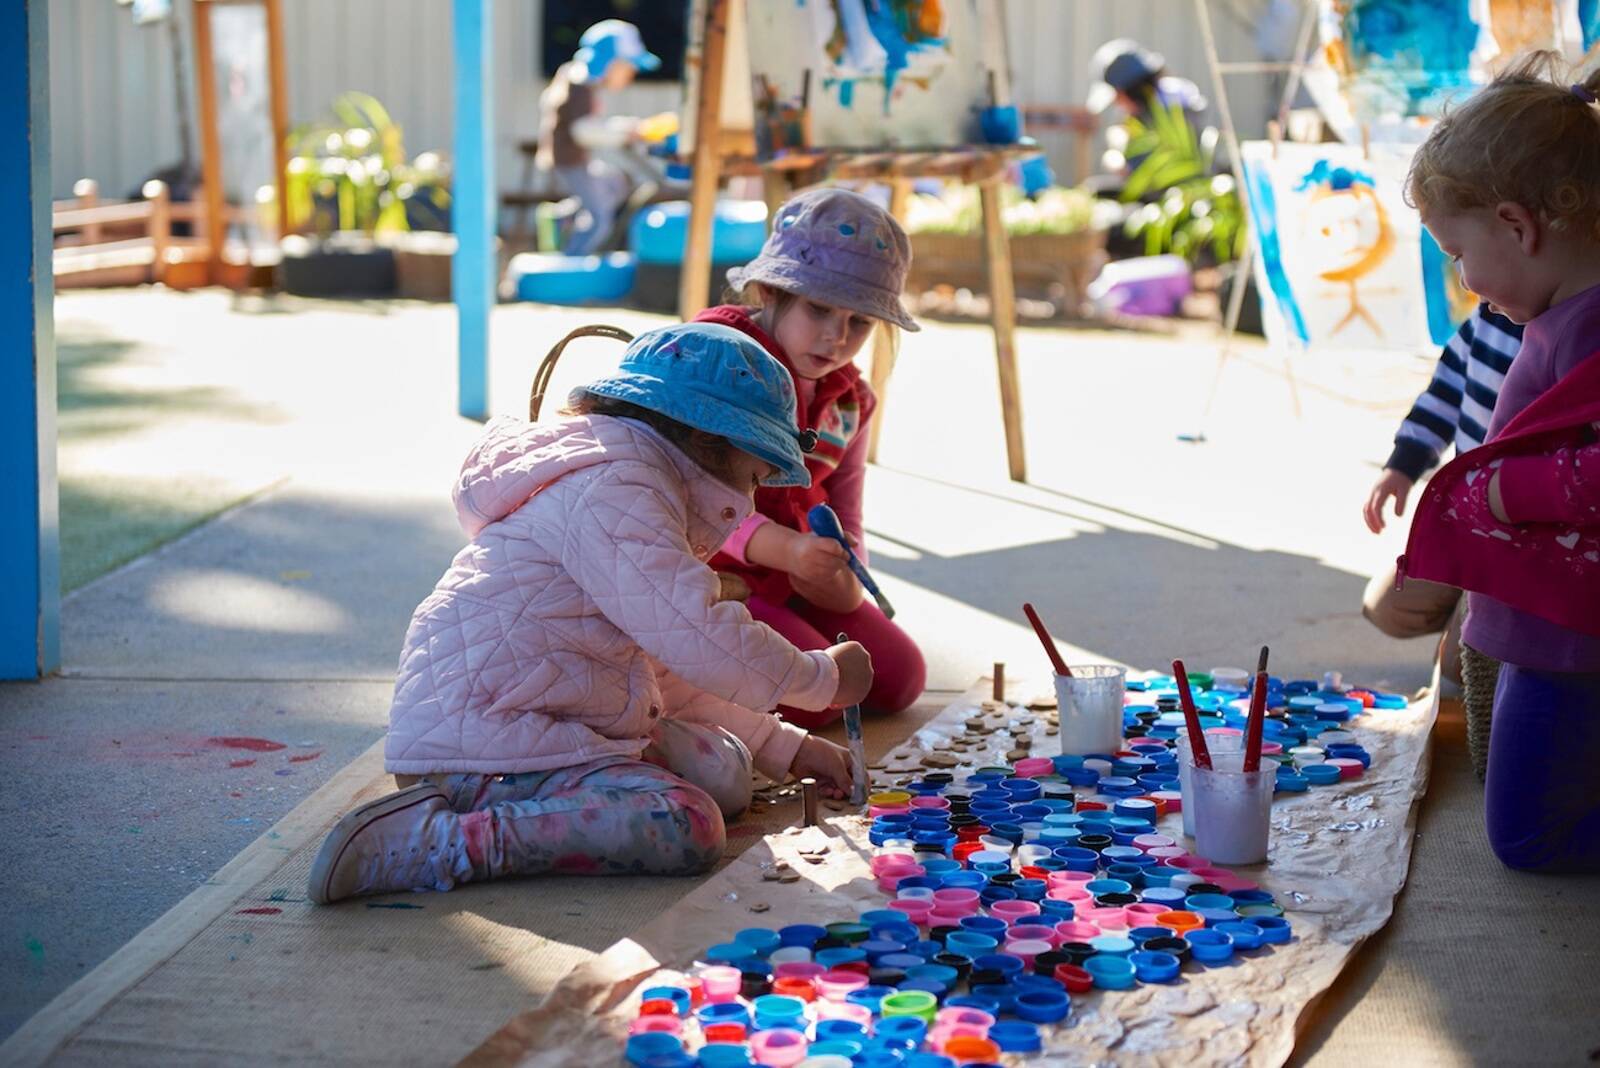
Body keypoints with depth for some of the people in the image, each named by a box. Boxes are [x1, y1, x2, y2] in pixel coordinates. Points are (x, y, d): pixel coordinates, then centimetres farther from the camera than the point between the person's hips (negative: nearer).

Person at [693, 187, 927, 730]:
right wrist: (784, 549, -43)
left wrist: (845, 572, -9)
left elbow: (843, 512, 15)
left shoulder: (849, 398, 9)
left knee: (900, 677, 6)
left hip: (799, 580, 9)